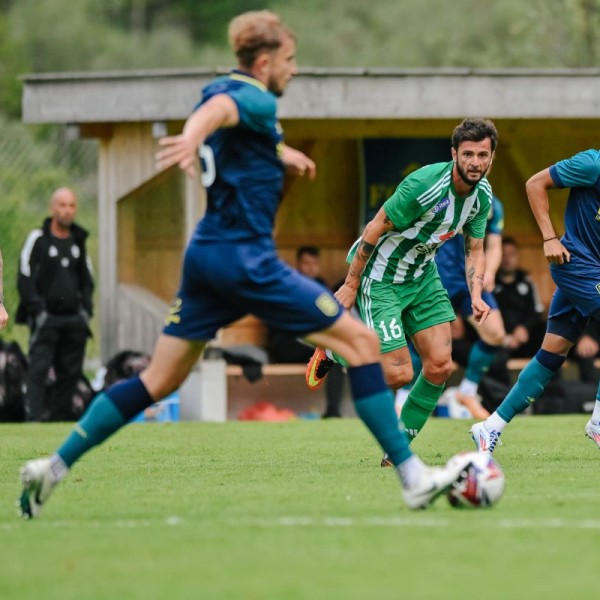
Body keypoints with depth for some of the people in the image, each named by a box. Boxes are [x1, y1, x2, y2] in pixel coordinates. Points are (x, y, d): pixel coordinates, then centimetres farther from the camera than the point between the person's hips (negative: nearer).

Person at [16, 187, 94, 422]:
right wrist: (37, 310, -11)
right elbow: (25, 278, -4)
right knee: (38, 369, -13)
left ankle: (60, 417, 8)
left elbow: (86, 278, 22)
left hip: (73, 319, 5)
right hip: (46, 319, -5)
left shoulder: (78, 241, 15)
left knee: (70, 372, 2)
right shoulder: (37, 239, -1)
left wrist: (85, 309, 10)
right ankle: (34, 418, -17)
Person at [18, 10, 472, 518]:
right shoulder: (258, 100, -12)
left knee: (159, 380, 14)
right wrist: (192, 138, -59)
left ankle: (53, 466, 7)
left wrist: (279, 152, 51)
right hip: (246, 260, -9)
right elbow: (218, 110, -36)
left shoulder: (221, 88, 15)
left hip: (207, 253, 9)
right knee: (361, 342, -5)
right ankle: (414, 477, -8)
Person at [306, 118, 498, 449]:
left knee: (440, 365, -4)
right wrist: (351, 284, -15)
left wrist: (476, 294, -10)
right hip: (380, 277, -7)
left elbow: (474, 249, 7)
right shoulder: (423, 184, -29)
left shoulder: (482, 194, -5)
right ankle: (333, 350, 17)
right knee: (399, 375, -11)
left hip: (423, 275, 7)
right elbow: (375, 229, -20)